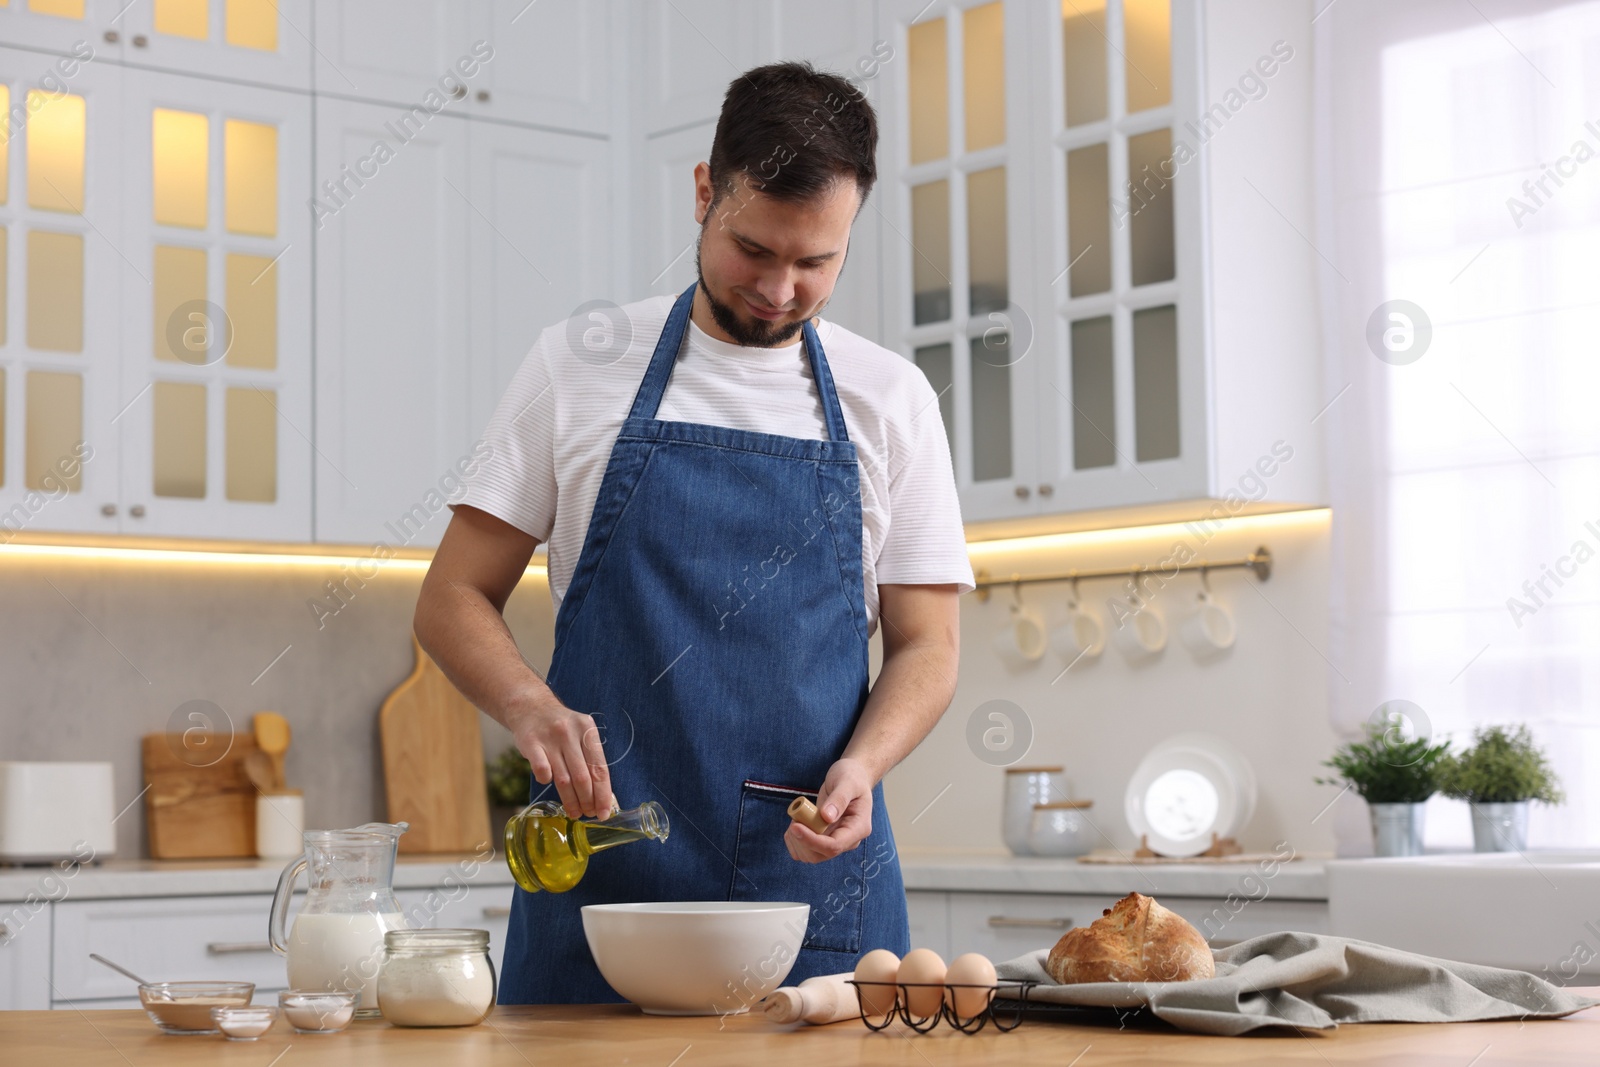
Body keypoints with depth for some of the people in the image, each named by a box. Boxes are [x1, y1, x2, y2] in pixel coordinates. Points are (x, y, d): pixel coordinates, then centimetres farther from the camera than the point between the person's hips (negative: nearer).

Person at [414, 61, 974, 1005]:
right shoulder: (581, 367, 5)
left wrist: (860, 765, -12)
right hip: (601, 873, -1)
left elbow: (926, 648, 9)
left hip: (816, 869, 1)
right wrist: (532, 706, -16)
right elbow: (453, 601, 5)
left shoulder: (890, 398, 8)